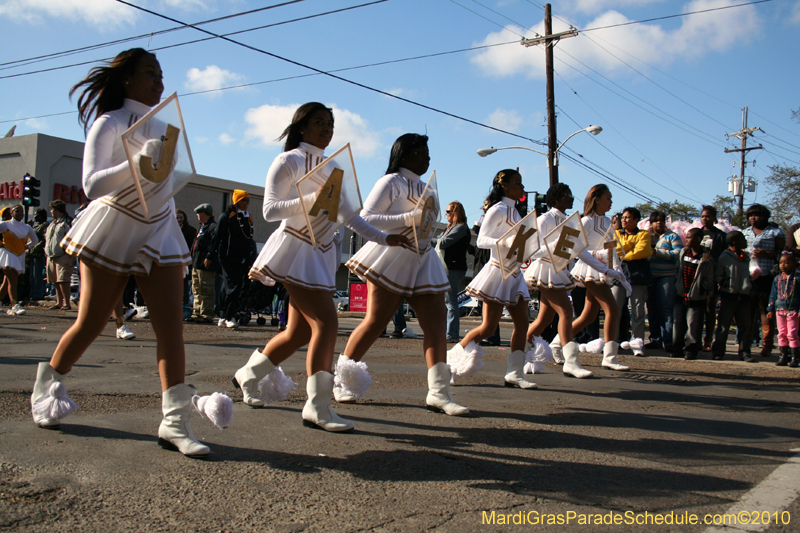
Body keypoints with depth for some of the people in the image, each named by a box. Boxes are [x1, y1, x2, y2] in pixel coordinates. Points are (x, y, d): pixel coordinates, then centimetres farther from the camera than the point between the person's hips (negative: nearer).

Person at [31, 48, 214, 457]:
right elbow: (92, 184, -18)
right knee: (90, 324, 1)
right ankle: (46, 386, 30)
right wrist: (138, 162, -30)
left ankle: (175, 422, -13)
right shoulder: (109, 124, -7)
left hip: (159, 231, 5)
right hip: (113, 229, -5)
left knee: (171, 326, -10)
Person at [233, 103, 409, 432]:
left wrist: (384, 238, 8)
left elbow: (348, 215, 16)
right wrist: (309, 200, -25)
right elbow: (270, 210, -10)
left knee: (300, 332, 8)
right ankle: (317, 408, -12)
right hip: (295, 248, -7)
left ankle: (247, 376, 30)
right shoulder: (288, 161, -3)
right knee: (326, 322, -17)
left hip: (321, 253, 7)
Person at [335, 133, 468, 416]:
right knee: (375, 322, -6)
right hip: (393, 257, -7)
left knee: (437, 323, -4)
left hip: (423, 260, 7)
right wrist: (410, 218, -19)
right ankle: (341, 379, 10)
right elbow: (367, 218, -13)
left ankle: (438, 393, -5)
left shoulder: (425, 188, 20)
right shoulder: (390, 182, -3)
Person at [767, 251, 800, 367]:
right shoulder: (777, 278, 10)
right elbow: (773, 295, 15)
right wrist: (771, 309, 10)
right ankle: (783, 356, 15)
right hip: (780, 310, 4)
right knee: (781, 334, 7)